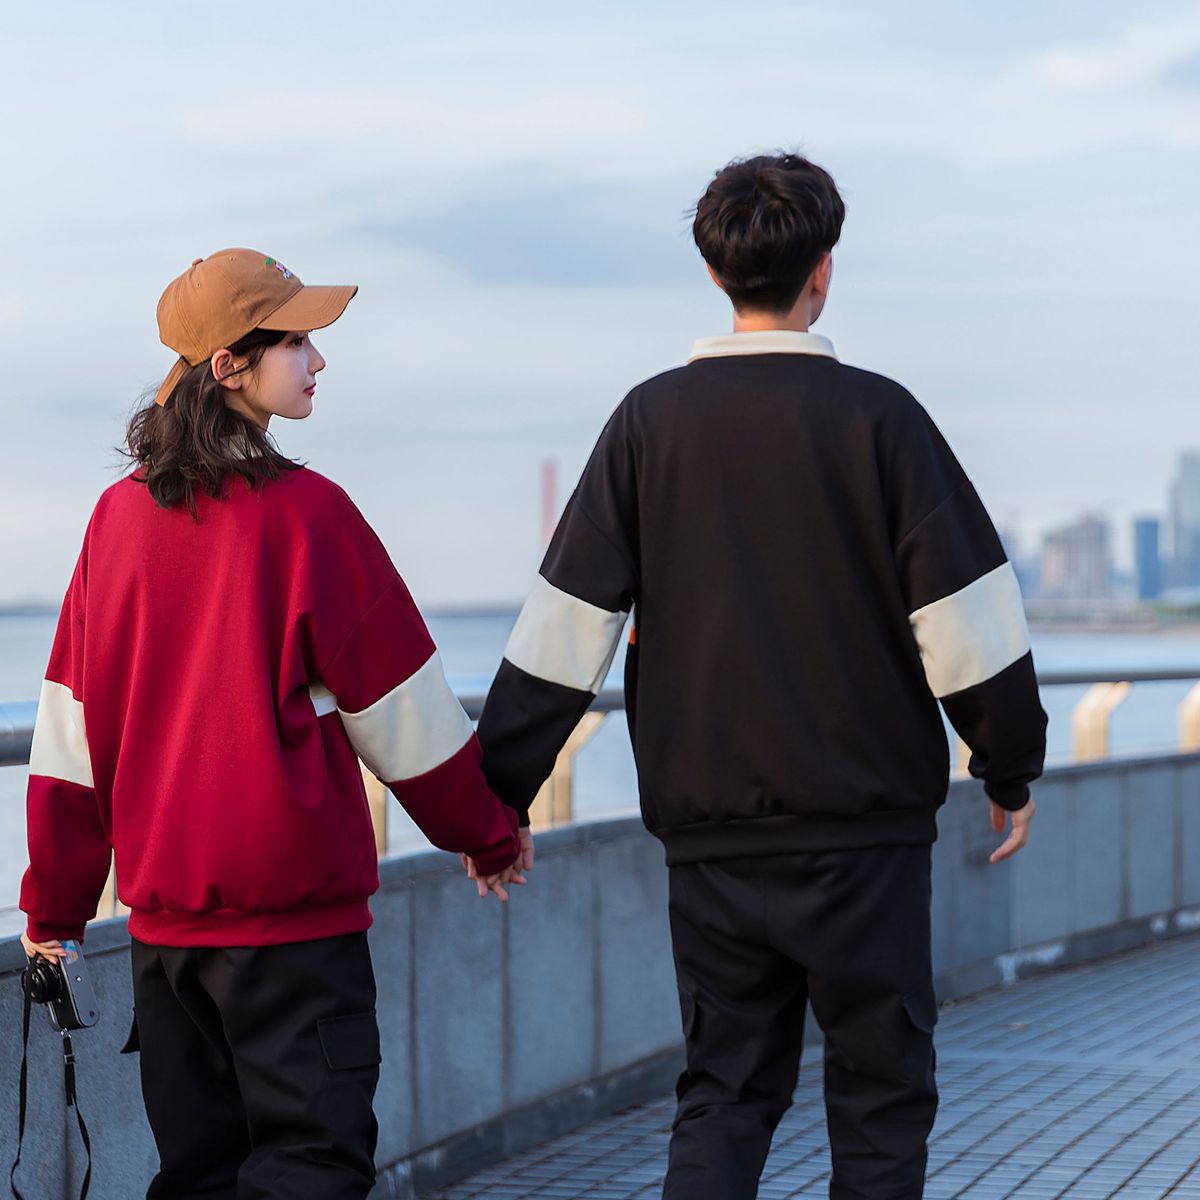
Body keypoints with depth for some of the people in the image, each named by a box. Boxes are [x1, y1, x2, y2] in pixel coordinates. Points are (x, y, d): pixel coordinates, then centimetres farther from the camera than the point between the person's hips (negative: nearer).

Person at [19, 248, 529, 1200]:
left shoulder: (120, 515, 4)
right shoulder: (306, 512, -11)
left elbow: (73, 725, 7)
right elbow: (404, 714, -3)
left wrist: (56, 905, 16)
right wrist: (491, 835, 12)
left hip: (163, 905, 6)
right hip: (293, 905, -6)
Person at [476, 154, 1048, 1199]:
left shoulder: (651, 420, 1)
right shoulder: (875, 416, -7)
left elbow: (567, 624, -1)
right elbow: (966, 617, -6)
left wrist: (498, 796, 6)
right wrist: (1011, 769, 8)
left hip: (708, 830, 3)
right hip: (865, 826, -2)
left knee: (725, 1091, 12)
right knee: (880, 1091, 10)